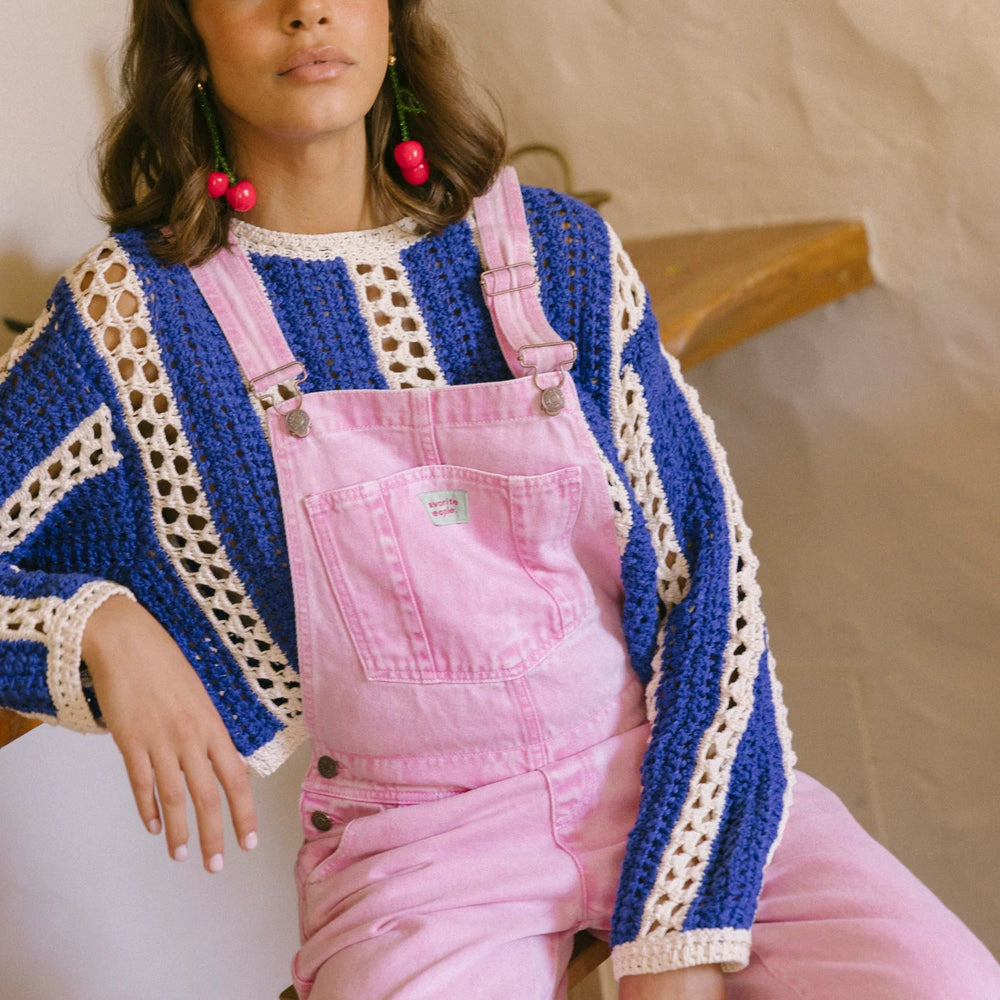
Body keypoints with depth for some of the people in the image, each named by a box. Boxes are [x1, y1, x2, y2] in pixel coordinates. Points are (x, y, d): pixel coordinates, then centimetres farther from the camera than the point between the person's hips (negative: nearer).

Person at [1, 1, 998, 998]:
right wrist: (101, 627, -22)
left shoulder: (555, 249, 2)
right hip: (418, 841, -2)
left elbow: (706, 562, -1)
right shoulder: (133, 309, -4)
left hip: (671, 772, 2)